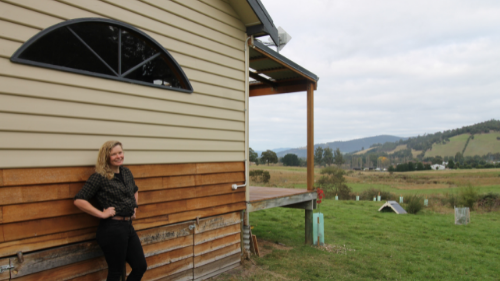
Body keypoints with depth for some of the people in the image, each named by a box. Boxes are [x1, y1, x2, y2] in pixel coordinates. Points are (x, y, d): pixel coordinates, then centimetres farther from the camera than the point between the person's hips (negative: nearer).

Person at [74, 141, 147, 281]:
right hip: (112, 228, -7)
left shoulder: (126, 172, 8)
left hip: (128, 226, 7)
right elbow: (79, 200, -17)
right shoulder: (99, 177, -11)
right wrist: (102, 214, -18)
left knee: (141, 267, 12)